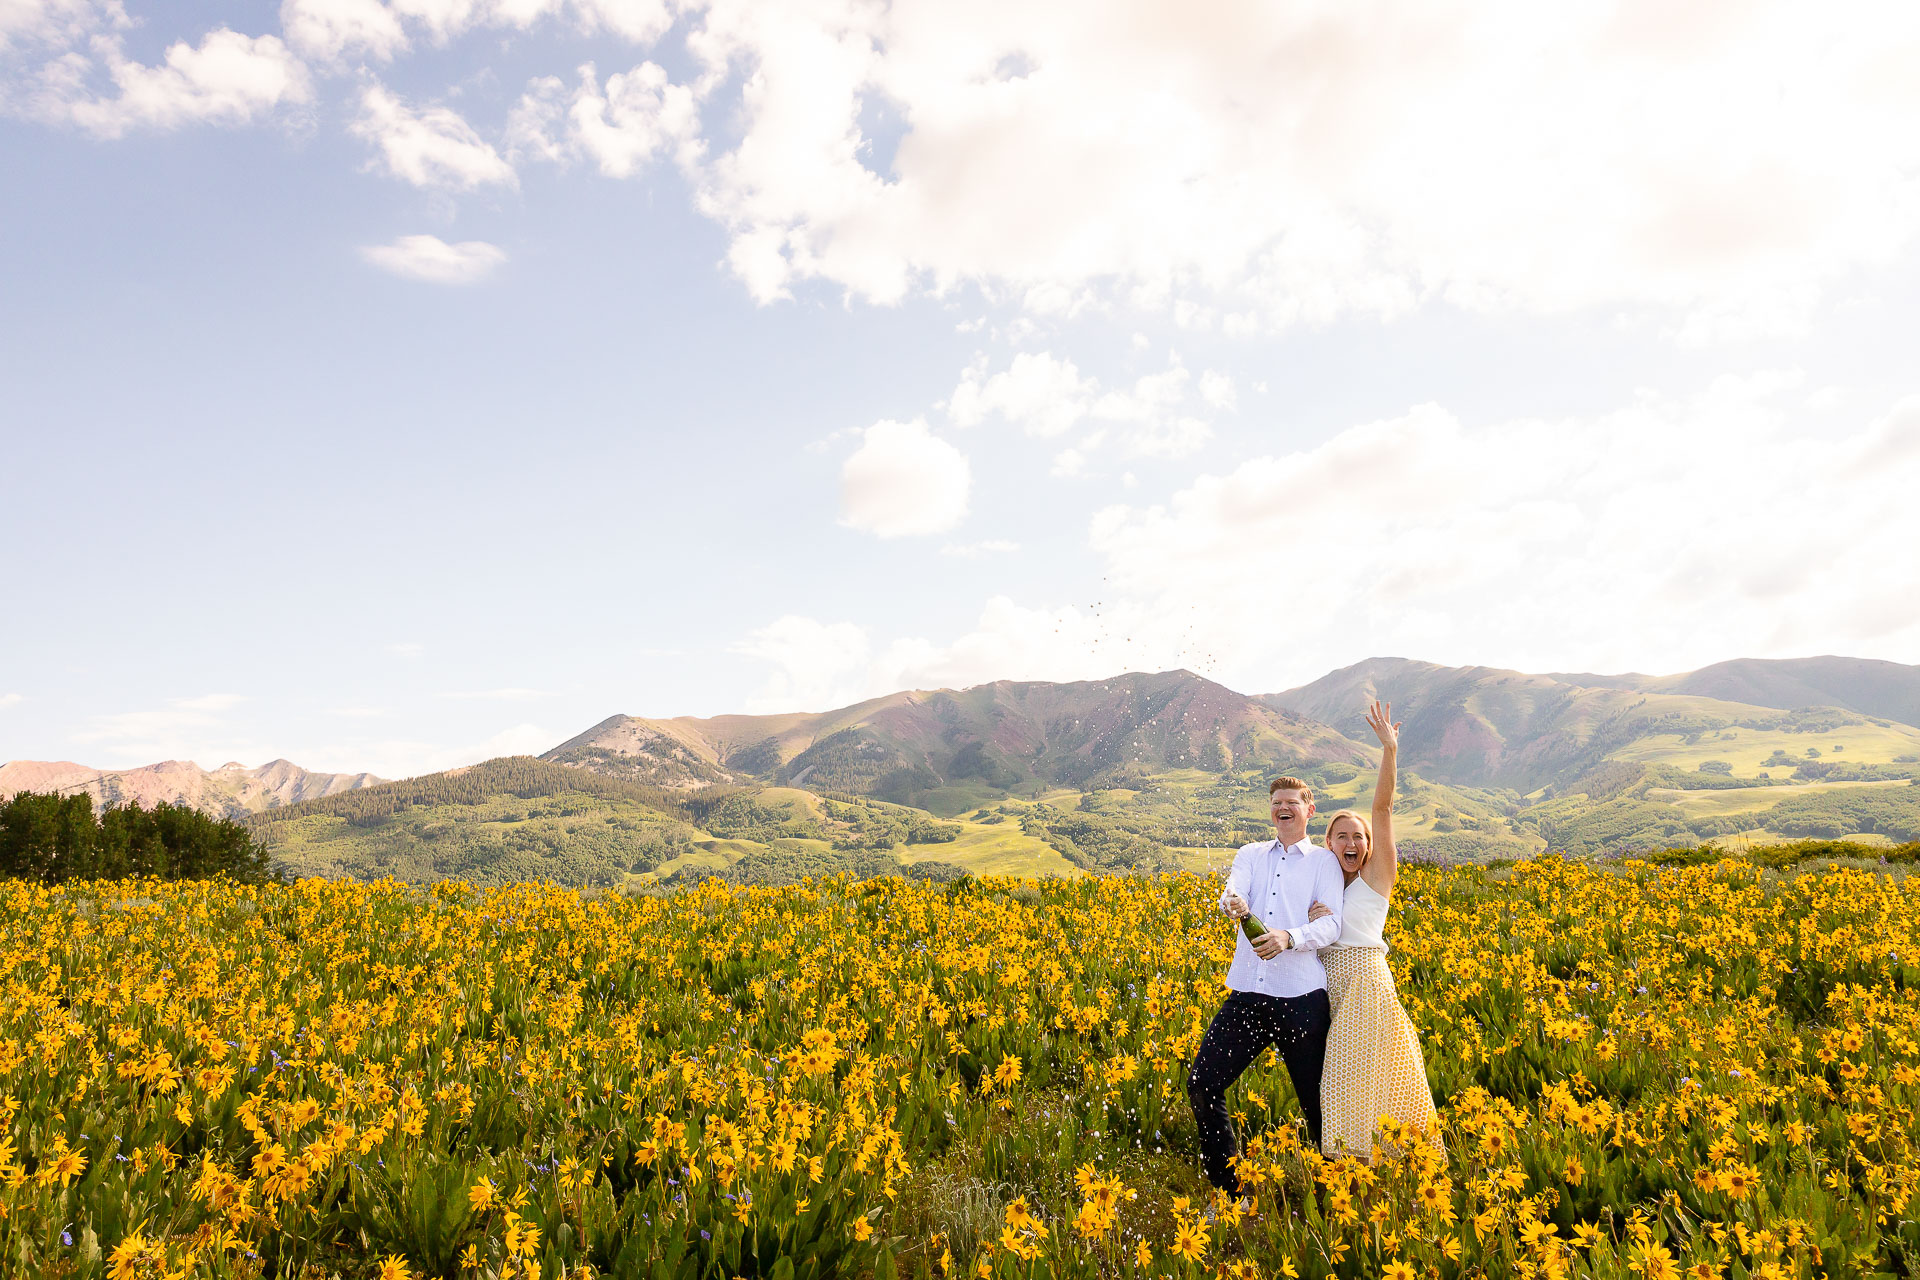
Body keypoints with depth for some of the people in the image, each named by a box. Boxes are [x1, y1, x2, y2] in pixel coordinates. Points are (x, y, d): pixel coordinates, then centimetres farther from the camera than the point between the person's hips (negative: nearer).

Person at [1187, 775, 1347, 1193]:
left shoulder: (1324, 861, 8)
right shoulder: (1250, 855, 17)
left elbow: (1331, 924, -5)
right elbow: (1231, 895, -3)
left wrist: (1289, 937, -25)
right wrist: (1232, 904, -29)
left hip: (1301, 997, -3)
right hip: (1247, 993, 3)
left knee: (1316, 1100, 4)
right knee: (1202, 1084, -4)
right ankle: (1229, 1189, 12)